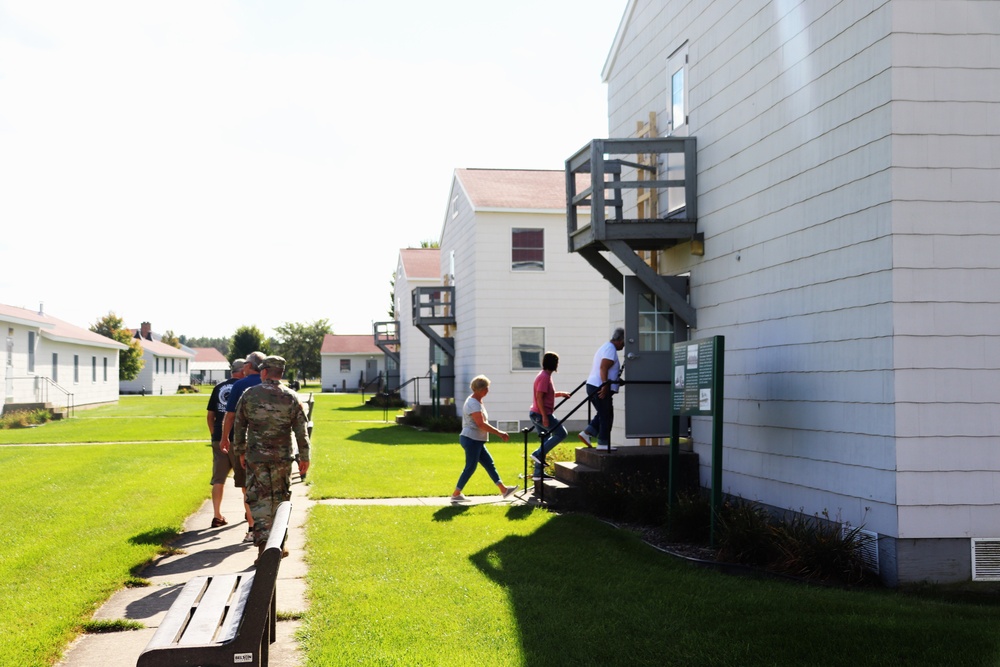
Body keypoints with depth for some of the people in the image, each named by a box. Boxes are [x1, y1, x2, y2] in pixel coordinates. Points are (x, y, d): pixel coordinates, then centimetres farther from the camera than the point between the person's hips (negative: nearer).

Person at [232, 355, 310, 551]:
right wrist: (304, 457, 8)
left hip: (255, 457, -1)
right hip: (282, 458, 1)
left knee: (259, 500, 1)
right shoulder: (291, 397, -1)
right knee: (280, 500, 14)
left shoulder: (249, 395, -2)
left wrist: (240, 451, 16)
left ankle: (264, 545, -9)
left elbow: (239, 426, 5)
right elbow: (301, 431, 0)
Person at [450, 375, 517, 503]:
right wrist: (499, 433, -21)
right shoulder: (473, 404, -18)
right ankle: (456, 494, 4)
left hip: (476, 441, 11)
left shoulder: (476, 401, 15)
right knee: (470, 467, -4)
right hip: (471, 440, -11)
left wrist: (499, 433, 14)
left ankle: (503, 490, 13)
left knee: (489, 464, 10)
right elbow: (481, 424, -25)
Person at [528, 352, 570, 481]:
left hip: (537, 414, 10)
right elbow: (539, 397, -22)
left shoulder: (545, 376, 17)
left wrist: (559, 394, 20)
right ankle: (538, 454, -8)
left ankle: (539, 473, 13)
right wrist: (544, 416, -24)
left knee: (545, 441, 12)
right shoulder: (545, 377, -16)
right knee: (561, 433, -2)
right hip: (541, 414, -10)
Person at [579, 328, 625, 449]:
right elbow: (603, 368, -22)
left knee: (603, 414, 19)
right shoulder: (611, 349, -12)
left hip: (593, 385, 10)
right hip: (600, 388, -10)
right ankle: (603, 443, 2)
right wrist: (605, 386, -26)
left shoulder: (605, 347, 21)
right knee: (606, 416, -3)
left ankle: (586, 433, 12)